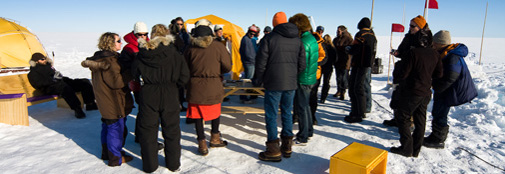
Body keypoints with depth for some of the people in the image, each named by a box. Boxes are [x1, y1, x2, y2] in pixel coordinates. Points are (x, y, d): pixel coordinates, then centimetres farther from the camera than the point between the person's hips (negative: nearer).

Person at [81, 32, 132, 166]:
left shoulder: (99, 57, 7)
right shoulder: (110, 60, -23)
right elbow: (117, 82, -27)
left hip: (105, 102, 10)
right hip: (114, 103, -10)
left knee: (107, 126, 22)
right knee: (117, 128, 1)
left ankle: (106, 152, 37)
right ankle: (115, 158, 13)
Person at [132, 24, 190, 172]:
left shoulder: (142, 54, -4)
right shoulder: (174, 54, -9)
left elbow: (135, 74, 2)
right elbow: (184, 77, -10)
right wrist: (171, 83, 7)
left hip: (148, 96, 1)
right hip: (169, 96, -1)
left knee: (148, 130, 14)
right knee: (171, 130, 14)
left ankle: (149, 165, 25)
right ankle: (173, 164, 25)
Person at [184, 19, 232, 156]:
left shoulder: (191, 49, -3)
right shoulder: (218, 47, -7)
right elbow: (227, 67, -3)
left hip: (195, 86, 1)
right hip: (213, 86, 0)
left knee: (198, 115, 10)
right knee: (215, 112, 20)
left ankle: (202, 144, 15)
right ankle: (215, 138, 32)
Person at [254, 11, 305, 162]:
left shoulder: (269, 38, -5)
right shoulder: (297, 40, 10)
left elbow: (261, 63, -7)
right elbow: (302, 65, 9)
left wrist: (257, 80, 5)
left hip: (273, 84, -5)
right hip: (291, 84, 5)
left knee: (271, 115, 1)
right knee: (287, 113, 15)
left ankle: (273, 150, 5)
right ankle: (287, 147, 23)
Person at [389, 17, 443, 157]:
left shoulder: (413, 53, -19)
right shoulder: (434, 54, 3)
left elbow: (401, 74, -19)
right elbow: (438, 75, 11)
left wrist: (398, 67, 1)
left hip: (411, 93, -7)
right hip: (426, 93, 7)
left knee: (402, 118, 6)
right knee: (420, 121, 13)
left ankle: (406, 148, 7)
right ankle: (416, 150, 22)